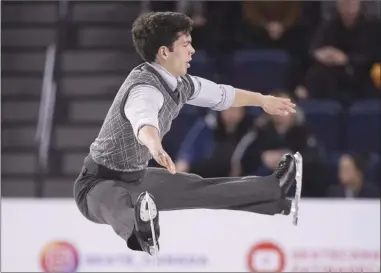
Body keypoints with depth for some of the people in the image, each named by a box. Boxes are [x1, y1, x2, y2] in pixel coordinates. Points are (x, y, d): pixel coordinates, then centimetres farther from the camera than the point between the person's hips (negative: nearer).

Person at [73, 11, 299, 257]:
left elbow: (220, 95, 21)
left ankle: (273, 192, 40)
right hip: (102, 183, -10)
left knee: (198, 187, 23)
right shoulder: (144, 89, -30)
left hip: (137, 177, 10)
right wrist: (155, 147, -76)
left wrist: (262, 100, 35)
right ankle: (142, 233, -78)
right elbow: (144, 122, -54)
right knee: (124, 205, -44)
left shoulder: (179, 84, 1)